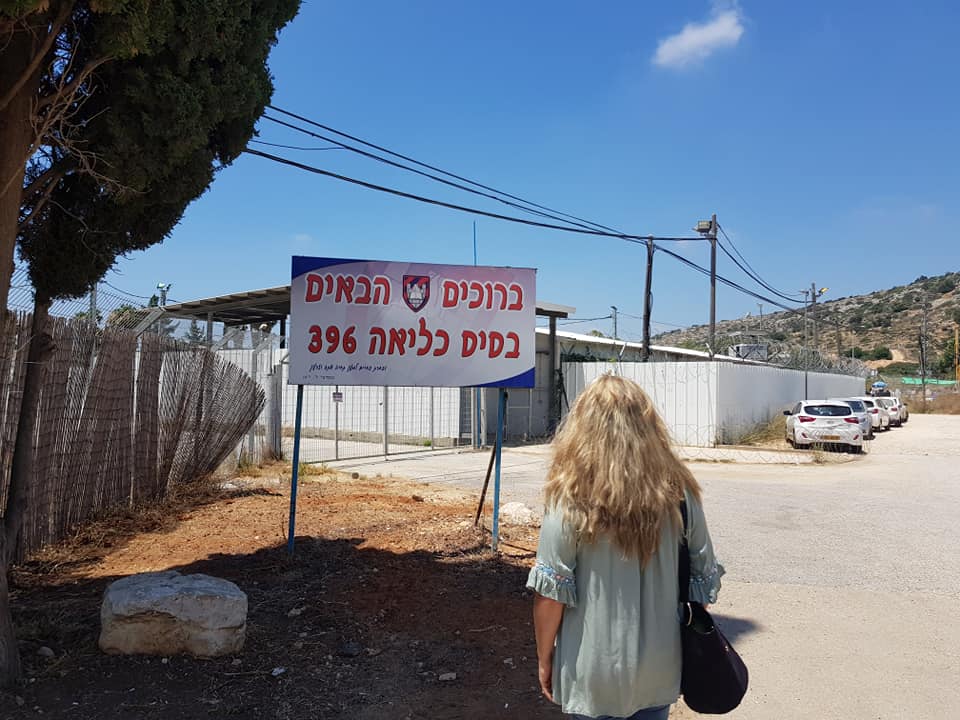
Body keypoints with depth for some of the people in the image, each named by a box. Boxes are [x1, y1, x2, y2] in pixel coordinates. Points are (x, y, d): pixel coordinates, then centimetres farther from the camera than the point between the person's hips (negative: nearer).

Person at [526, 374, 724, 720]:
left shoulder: (570, 500, -20)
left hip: (594, 673, -3)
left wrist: (544, 658, 0)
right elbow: (703, 578, 1)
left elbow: (550, 593, -15)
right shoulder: (678, 491, -9)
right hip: (660, 667, 3)